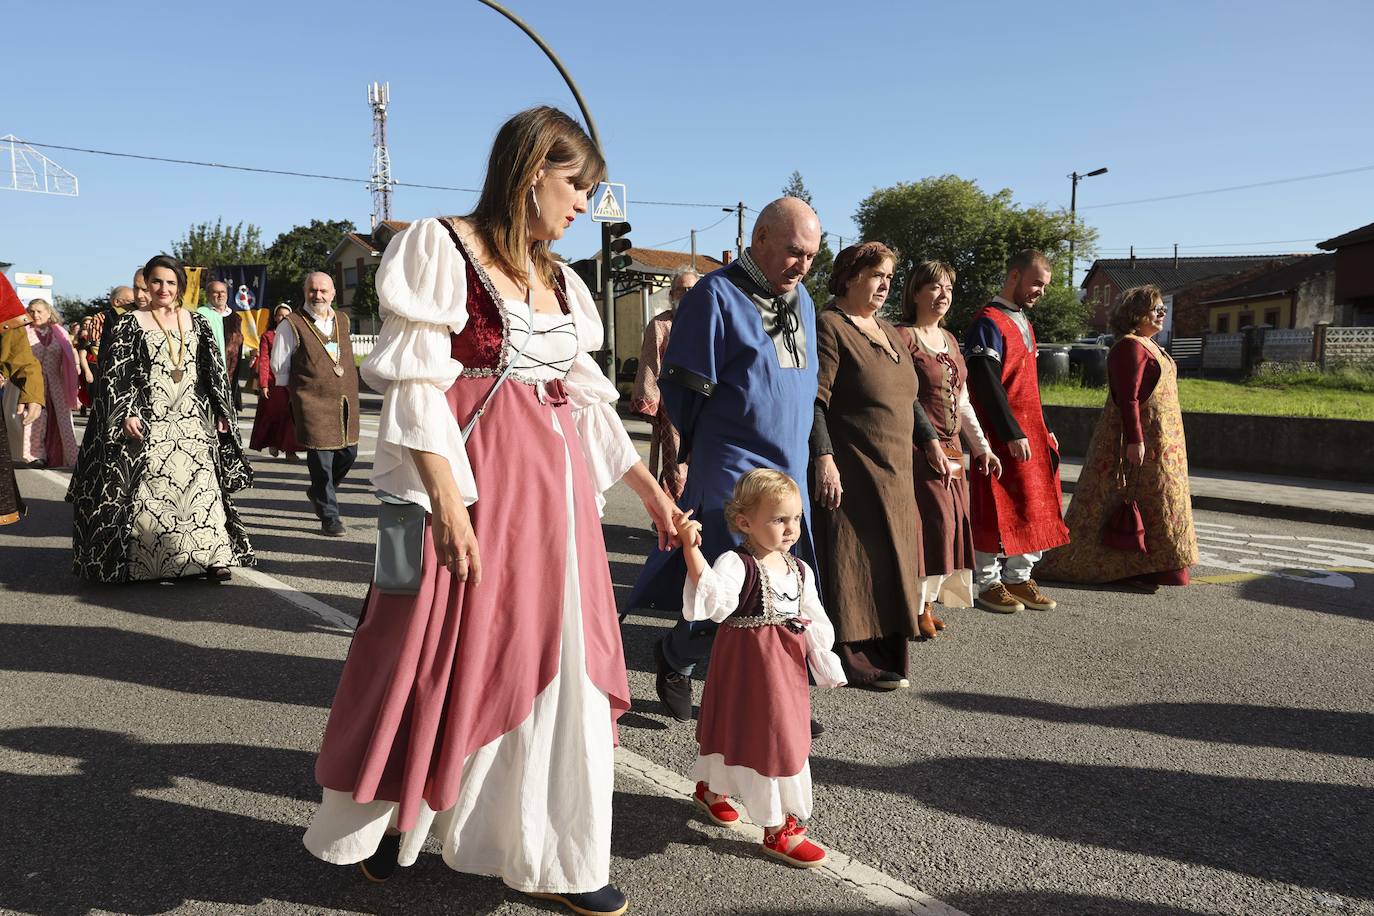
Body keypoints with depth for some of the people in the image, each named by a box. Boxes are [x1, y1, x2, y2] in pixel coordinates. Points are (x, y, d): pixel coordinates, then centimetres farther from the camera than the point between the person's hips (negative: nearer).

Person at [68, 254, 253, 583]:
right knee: (149, 490, -2)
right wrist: (126, 414, -13)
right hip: (148, 422, -3)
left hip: (192, 422, 3)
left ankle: (210, 556, 0)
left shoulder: (195, 322, 11)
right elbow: (114, 373, -3)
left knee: (201, 486, -1)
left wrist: (221, 412, 9)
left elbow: (213, 371, 14)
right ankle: (140, 561, 9)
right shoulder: (130, 324, 2)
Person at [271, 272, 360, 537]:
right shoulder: (292, 325, -3)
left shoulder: (343, 320, 14)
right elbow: (279, 366, 2)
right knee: (321, 458, -4)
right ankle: (329, 517, 7)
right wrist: (299, 389, 2)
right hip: (313, 403, -6)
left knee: (349, 452, 9)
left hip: (345, 400, 6)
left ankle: (318, 492, 36)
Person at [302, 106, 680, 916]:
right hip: (473, 487, -6)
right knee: (447, 660, 5)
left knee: (556, 667, 9)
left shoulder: (560, 282, 14)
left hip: (554, 492, 7)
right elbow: (414, 387, -12)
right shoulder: (440, 250, -5)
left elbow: (589, 399, 17)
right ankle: (394, 816, 31)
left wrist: (649, 489, 17)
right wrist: (447, 503, -20)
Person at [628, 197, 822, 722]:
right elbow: (683, 385, -9)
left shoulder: (801, 301, 13)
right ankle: (674, 657, 20)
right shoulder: (716, 295, -11)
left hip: (789, 469, 8)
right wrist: (706, 444, 2)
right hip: (732, 470, -7)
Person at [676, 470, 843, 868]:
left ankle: (711, 789, 46)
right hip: (749, 666, -8)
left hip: (786, 663, 8)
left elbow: (816, 622, 11)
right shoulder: (735, 564, -20)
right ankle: (777, 830, 15)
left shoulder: (799, 569, 3)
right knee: (768, 737, -2)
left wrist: (828, 667, 14)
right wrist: (692, 549, -50)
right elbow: (709, 602, -39)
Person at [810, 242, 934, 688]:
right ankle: (857, 659, 5)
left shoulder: (888, 332, 18)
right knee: (855, 564, -4)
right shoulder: (829, 327, -10)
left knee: (888, 562, 13)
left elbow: (907, 397, 25)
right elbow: (815, 400, -18)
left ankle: (886, 654, 23)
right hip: (851, 473, -9)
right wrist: (824, 459, -25)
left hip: (894, 472, 9)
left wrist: (930, 441, 19)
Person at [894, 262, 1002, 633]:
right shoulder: (902, 337, -8)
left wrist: (982, 446, 19)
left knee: (951, 524, 8)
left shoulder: (950, 340, 17)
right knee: (934, 521, -10)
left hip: (951, 449, 8)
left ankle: (927, 602, 19)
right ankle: (917, 606, 3)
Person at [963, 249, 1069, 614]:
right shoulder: (988, 323, -11)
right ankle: (988, 583, 8)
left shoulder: (1024, 323, 18)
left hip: (1031, 432, 9)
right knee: (998, 509, -3)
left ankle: (1018, 577, 20)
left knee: (1035, 506, 10)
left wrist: (1044, 429, 19)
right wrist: (1013, 433, -20)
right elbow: (986, 385, -18)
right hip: (1002, 435, -9)